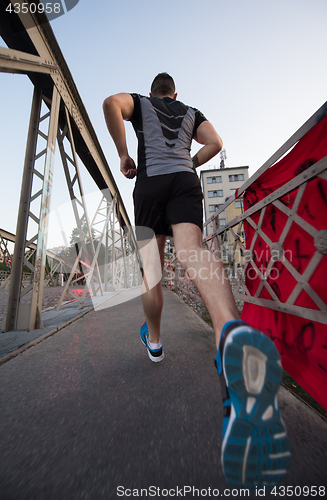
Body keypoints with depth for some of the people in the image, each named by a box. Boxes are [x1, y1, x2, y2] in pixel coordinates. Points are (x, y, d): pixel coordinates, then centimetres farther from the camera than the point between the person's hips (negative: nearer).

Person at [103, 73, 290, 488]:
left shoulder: (140, 103, 33)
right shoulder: (190, 112, 36)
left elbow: (110, 103, 11)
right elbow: (215, 143, 19)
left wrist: (123, 154, 11)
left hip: (150, 182, 0)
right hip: (185, 182, 1)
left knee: (152, 264, 0)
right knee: (192, 251, -27)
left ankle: (153, 339, 10)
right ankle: (233, 333, -57)